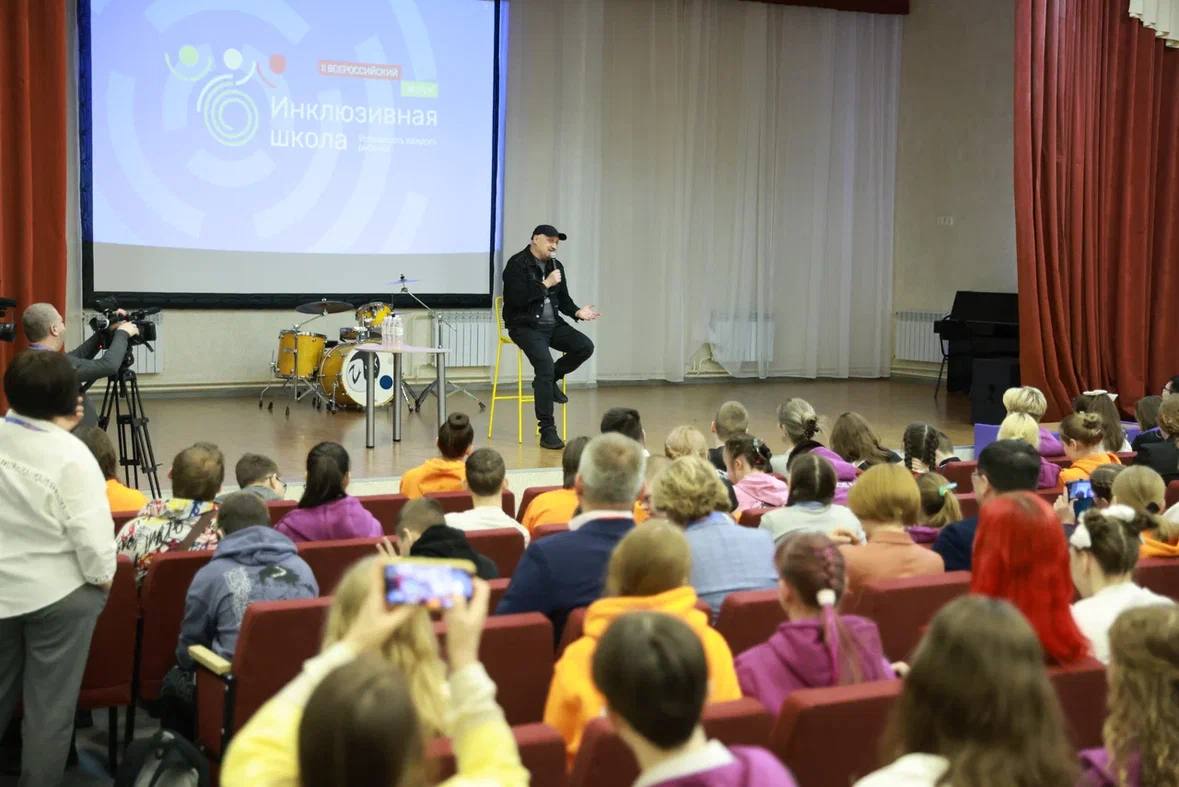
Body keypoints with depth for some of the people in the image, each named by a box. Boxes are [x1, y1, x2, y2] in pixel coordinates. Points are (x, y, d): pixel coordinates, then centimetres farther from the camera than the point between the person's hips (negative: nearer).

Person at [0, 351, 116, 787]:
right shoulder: (71, 456, -22)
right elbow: (92, 537, -21)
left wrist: (59, 425, 7)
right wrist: (103, 579, -3)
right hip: (59, 595, -5)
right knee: (49, 706, 8)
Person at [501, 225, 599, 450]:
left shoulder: (556, 265, 14)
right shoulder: (517, 264, -8)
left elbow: (563, 299, 17)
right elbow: (517, 298, -20)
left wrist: (577, 312, -3)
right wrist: (545, 285, -17)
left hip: (552, 324, 7)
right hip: (525, 326, -7)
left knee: (585, 347, -15)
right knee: (545, 363, -27)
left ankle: (550, 380, 9)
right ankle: (547, 431, -22)